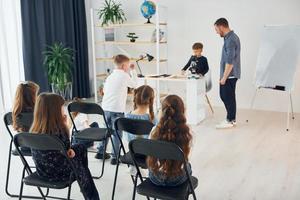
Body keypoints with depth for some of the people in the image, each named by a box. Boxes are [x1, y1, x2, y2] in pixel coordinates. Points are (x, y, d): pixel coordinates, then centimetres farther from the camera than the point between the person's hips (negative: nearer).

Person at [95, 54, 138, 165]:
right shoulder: (125, 76, -6)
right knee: (117, 133, 1)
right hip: (117, 109, -7)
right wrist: (133, 71, 17)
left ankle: (100, 152, 28)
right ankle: (115, 157, 4)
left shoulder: (110, 76, 13)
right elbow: (134, 84, 7)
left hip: (105, 107, 7)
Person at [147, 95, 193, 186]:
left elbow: (151, 154, -5)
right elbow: (185, 156, -7)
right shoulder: (185, 133, -23)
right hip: (176, 180, -1)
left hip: (155, 178, 1)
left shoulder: (155, 131, -19)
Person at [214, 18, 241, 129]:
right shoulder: (230, 37, 12)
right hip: (228, 74, 10)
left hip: (230, 75, -10)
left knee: (228, 97, 0)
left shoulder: (230, 40, -20)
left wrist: (224, 77, -19)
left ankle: (230, 121, 12)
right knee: (223, 95, 15)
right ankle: (231, 118, 24)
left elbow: (230, 61, -23)